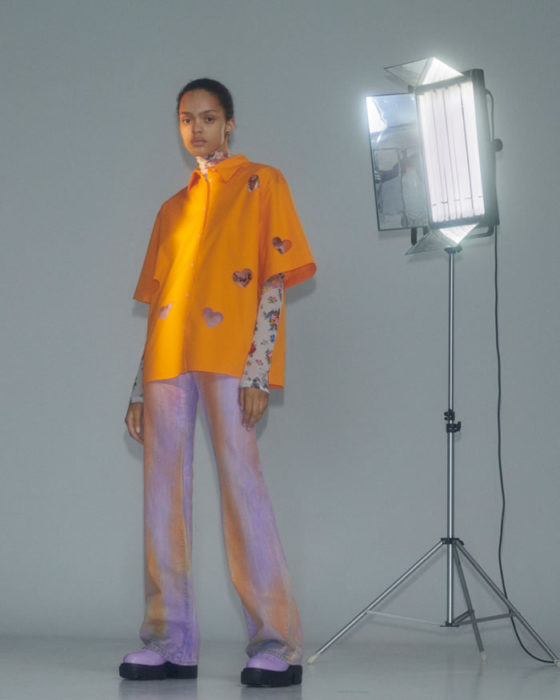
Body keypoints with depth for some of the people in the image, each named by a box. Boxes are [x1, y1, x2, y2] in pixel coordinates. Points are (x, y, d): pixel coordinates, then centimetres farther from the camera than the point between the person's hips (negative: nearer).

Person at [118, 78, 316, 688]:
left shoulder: (261, 184, 7)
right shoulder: (172, 209, 23)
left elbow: (275, 280, -2)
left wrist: (259, 371, -13)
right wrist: (140, 388, 13)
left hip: (230, 357, -6)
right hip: (168, 362, 6)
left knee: (241, 484, -12)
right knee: (163, 493, 0)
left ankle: (277, 644, -10)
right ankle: (171, 642, 3)